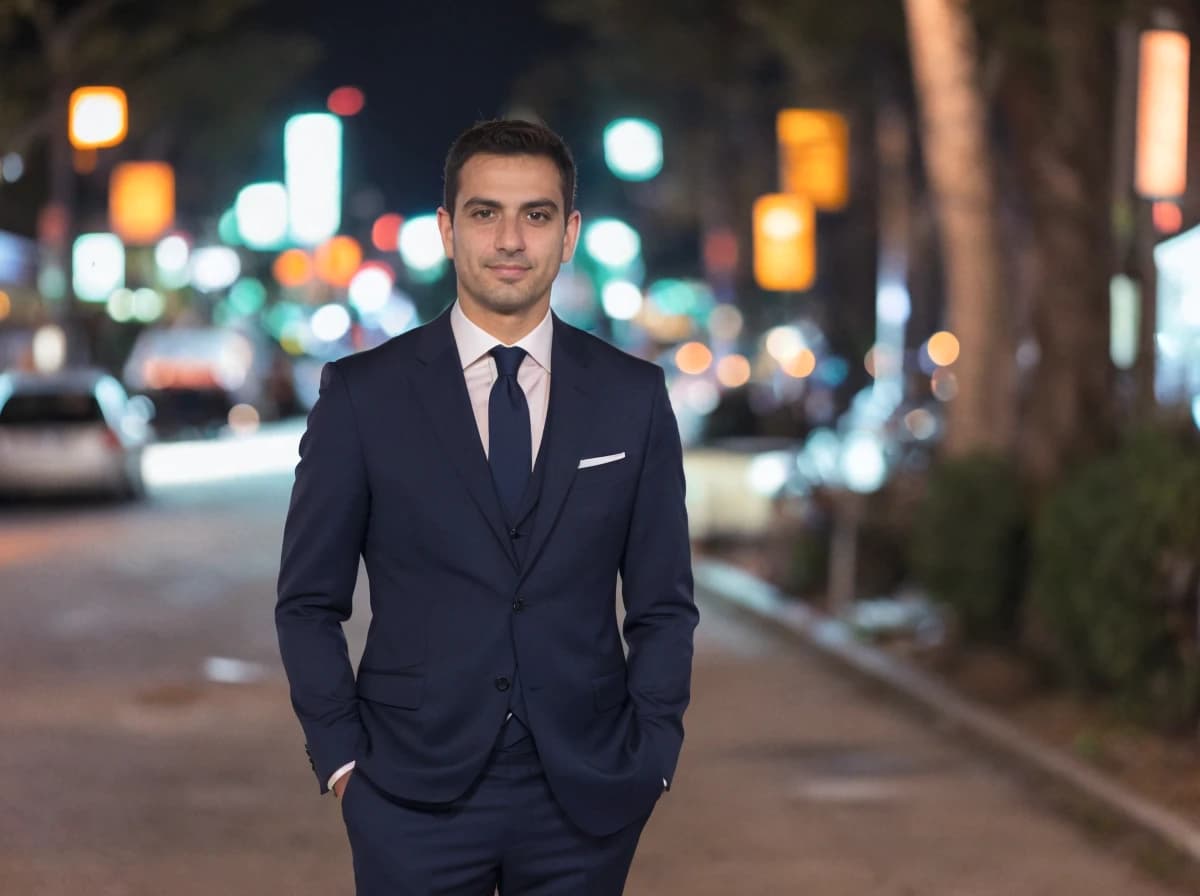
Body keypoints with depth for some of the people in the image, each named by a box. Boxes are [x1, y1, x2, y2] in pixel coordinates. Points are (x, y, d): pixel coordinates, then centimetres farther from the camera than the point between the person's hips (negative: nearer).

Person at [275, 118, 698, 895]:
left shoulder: (633, 396, 3)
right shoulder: (363, 394, -1)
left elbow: (663, 602, 7)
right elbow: (310, 602, 3)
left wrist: (652, 753, -1)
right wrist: (341, 757, -4)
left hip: (584, 798, 1)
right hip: (417, 798, -1)